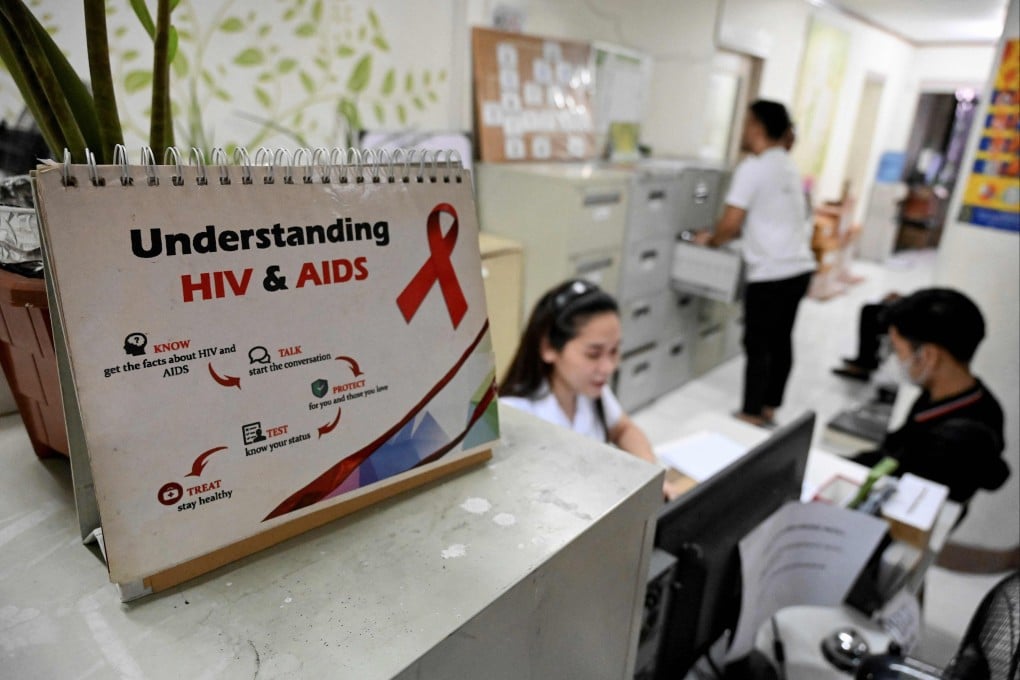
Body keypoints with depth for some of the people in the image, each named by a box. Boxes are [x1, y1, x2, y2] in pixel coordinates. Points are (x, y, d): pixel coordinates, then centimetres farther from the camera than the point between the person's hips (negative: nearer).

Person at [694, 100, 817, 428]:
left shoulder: (752, 168, -11)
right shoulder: (787, 166, 16)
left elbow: (731, 222, -16)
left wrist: (711, 241, 4)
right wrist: (722, 235, 19)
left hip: (771, 272, -8)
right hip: (799, 266, 9)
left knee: (757, 345, -1)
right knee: (781, 340, 13)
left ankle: (751, 416, 7)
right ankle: (768, 409, 24)